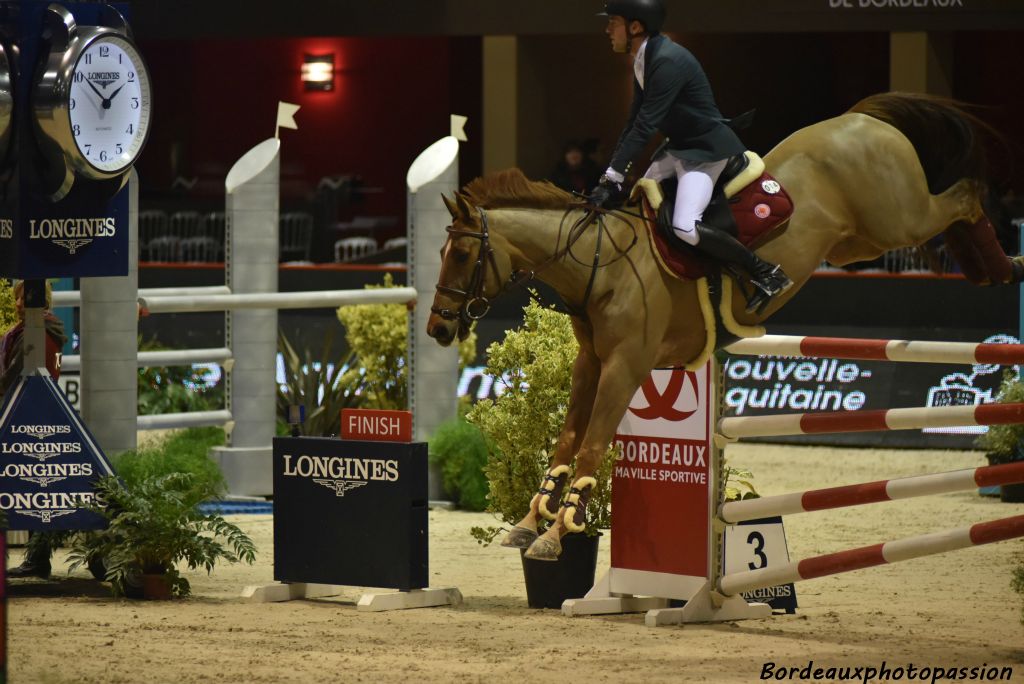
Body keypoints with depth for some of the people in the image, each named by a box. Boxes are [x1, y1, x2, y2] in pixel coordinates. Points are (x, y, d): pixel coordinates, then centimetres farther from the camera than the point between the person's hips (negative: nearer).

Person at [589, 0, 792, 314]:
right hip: (679, 147, 11)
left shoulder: (668, 62, -25)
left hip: (708, 149, -10)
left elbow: (644, 126, -28)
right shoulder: (642, 61, 6)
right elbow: (634, 122, 11)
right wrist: (612, 178, 4)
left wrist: (612, 177, -27)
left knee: (685, 228, -23)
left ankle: (765, 273, -11)